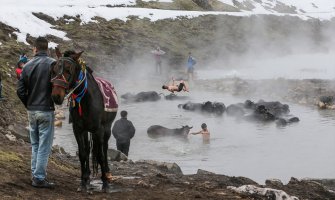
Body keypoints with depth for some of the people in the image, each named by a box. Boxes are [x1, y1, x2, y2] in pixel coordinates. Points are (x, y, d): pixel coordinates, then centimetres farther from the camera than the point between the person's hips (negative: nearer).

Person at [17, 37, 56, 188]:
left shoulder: (27, 66, 3)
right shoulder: (52, 64, -12)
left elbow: (20, 90, 1)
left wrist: (28, 105, 13)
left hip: (31, 111, 5)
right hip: (46, 111, -5)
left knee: (35, 145, 18)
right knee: (44, 146, 0)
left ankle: (35, 174, 25)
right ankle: (39, 178, 1)